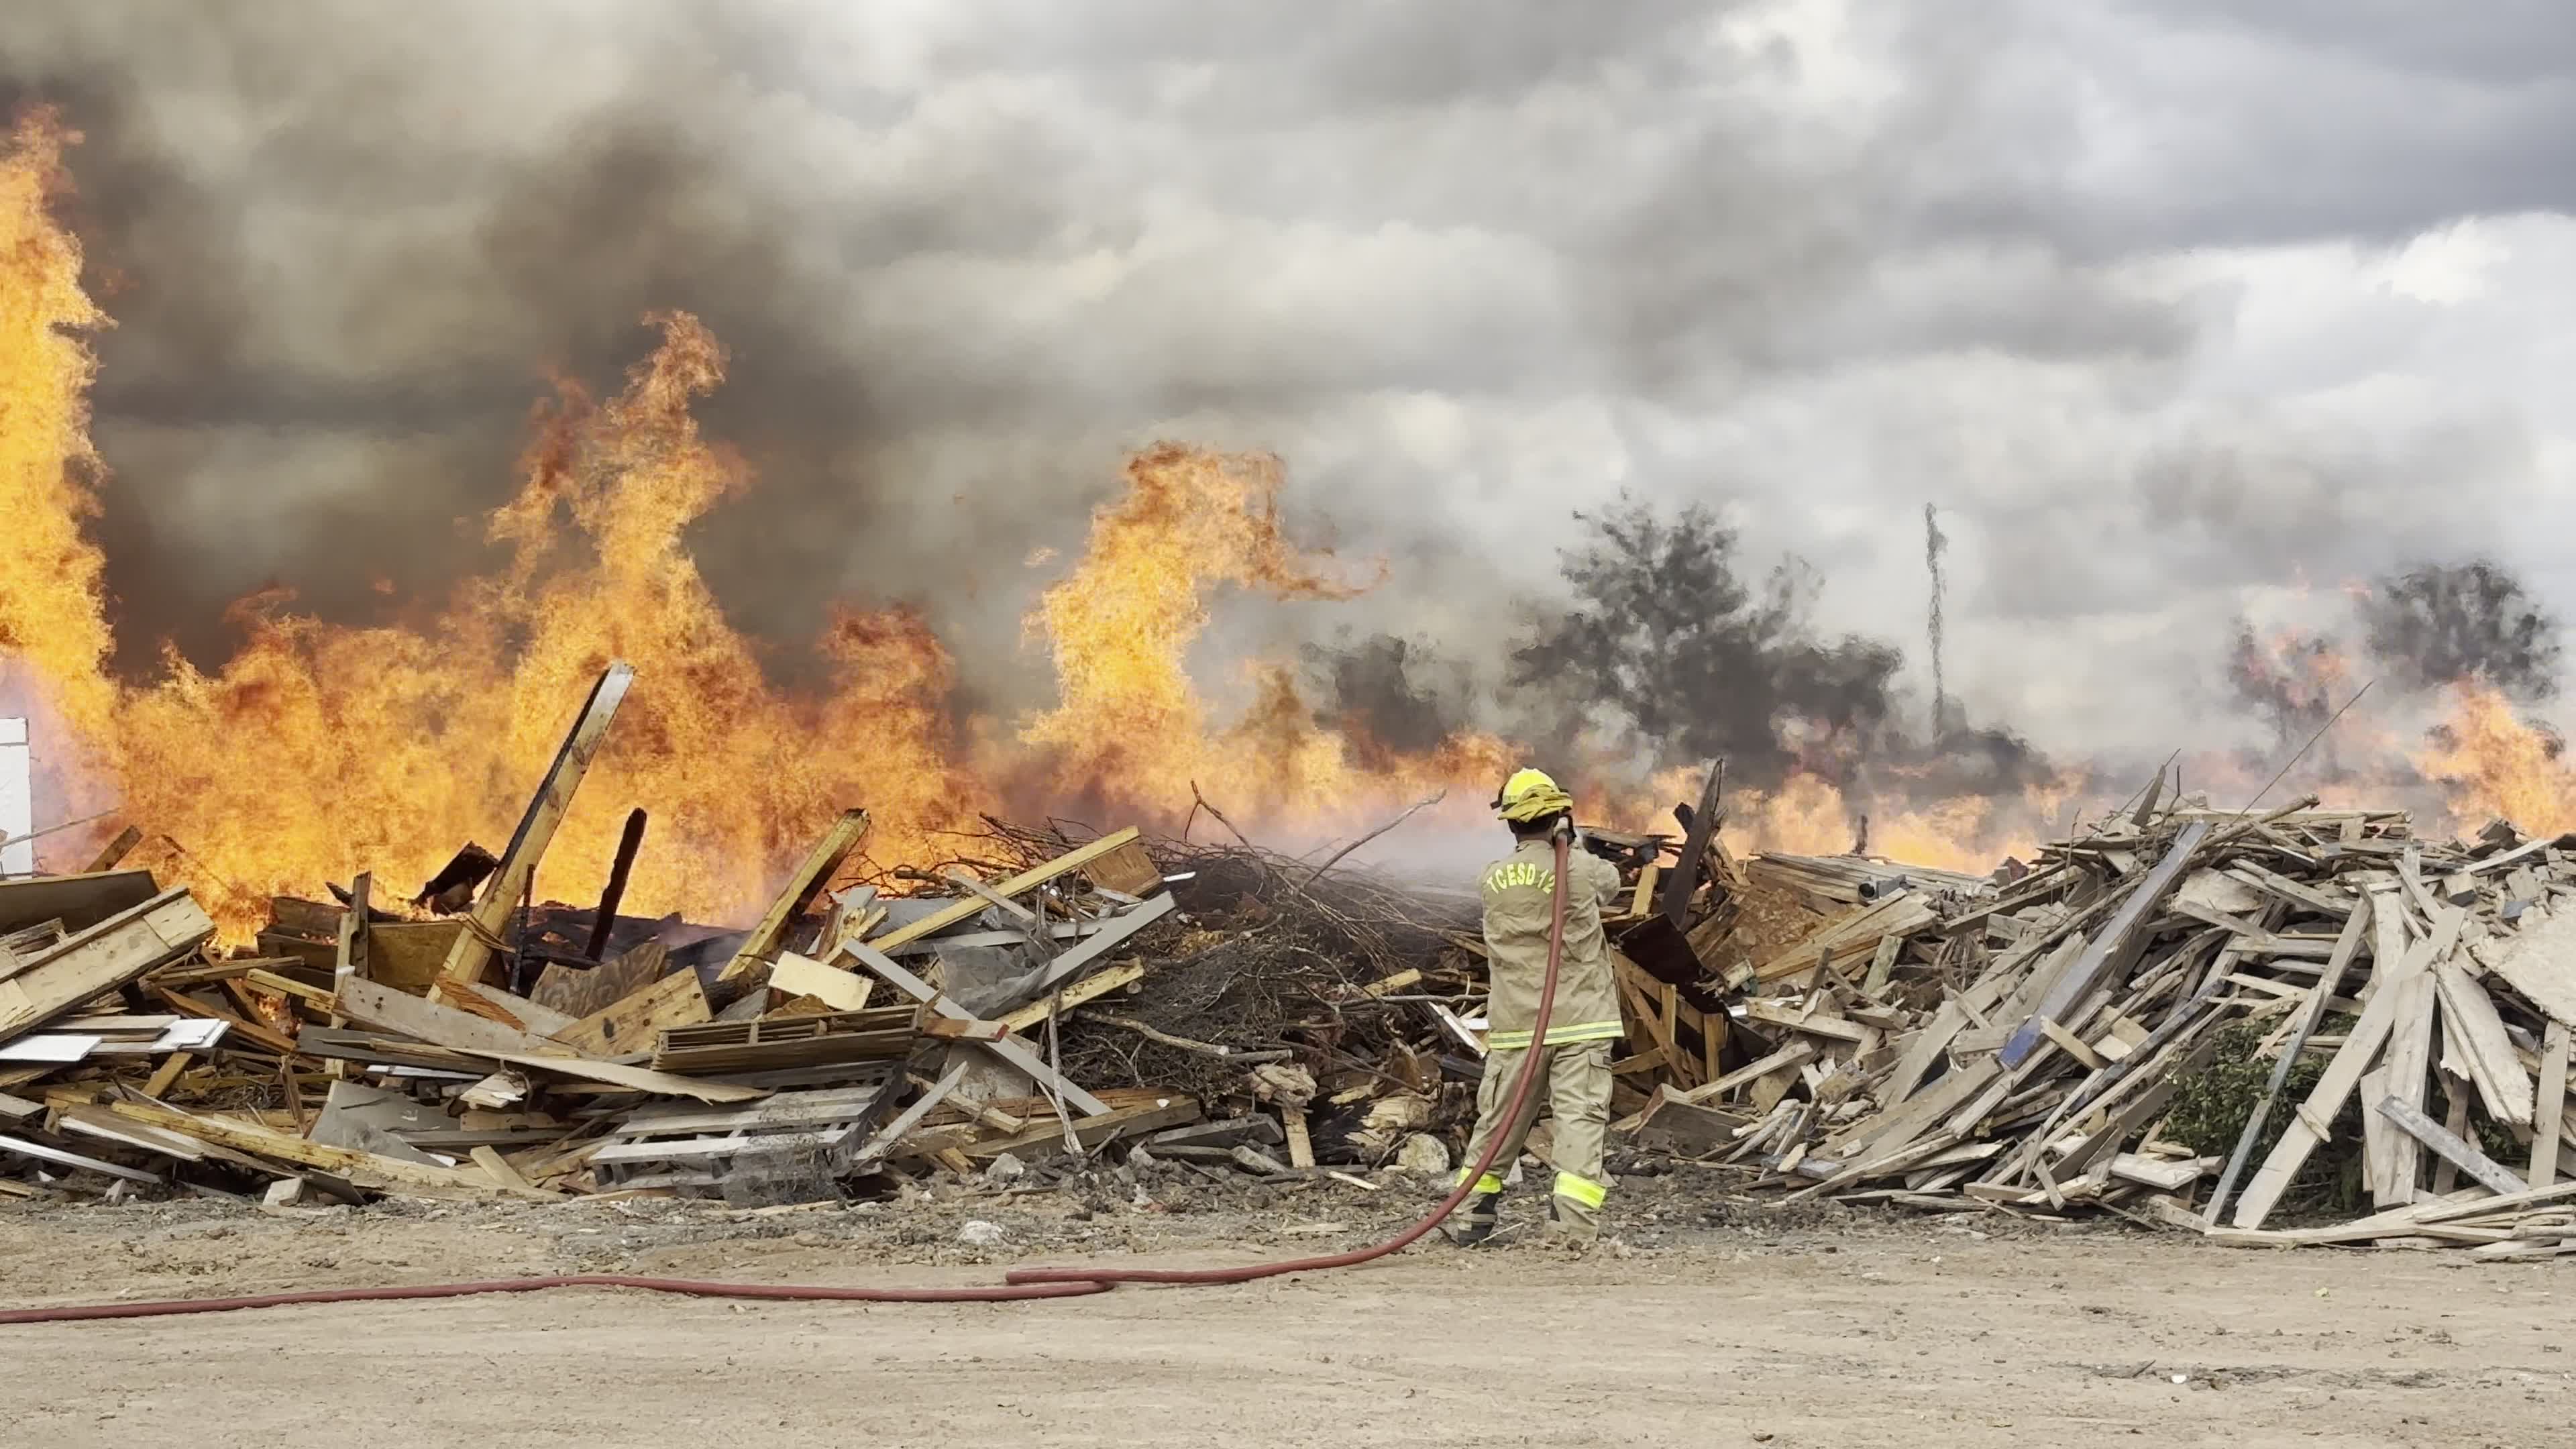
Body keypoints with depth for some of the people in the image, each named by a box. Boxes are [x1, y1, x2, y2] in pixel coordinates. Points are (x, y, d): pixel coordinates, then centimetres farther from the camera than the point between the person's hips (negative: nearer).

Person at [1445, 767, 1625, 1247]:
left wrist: (1560, 850, 24)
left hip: (1515, 1026, 4)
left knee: (1498, 1122, 14)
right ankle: (1575, 1227, -15)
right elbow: (1610, 882, 14)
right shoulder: (1579, 868, -8)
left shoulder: (1493, 879, 1)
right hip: (1578, 1023, -4)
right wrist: (1572, 843, 29)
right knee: (1581, 1121, -6)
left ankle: (1469, 1220, 23)